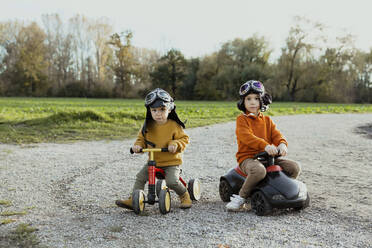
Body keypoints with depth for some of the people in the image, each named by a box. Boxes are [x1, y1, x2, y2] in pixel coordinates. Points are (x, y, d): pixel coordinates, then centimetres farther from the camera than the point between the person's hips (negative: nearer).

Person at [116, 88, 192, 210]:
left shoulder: (174, 126, -9)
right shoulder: (148, 126, 1)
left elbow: (184, 139, -6)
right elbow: (141, 138, 11)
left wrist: (175, 144, -26)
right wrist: (138, 145, -11)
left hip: (171, 162, -4)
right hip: (153, 161, 5)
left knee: (172, 181, -22)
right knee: (140, 177, -7)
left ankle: (184, 195, 7)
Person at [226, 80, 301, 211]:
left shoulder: (267, 120, 17)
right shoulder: (242, 119, -2)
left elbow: (276, 135, 3)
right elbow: (247, 136, -20)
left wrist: (282, 144, -22)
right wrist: (265, 145, -35)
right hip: (247, 157, -6)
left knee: (294, 167, -9)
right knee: (259, 170, -40)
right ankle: (241, 197, -19)